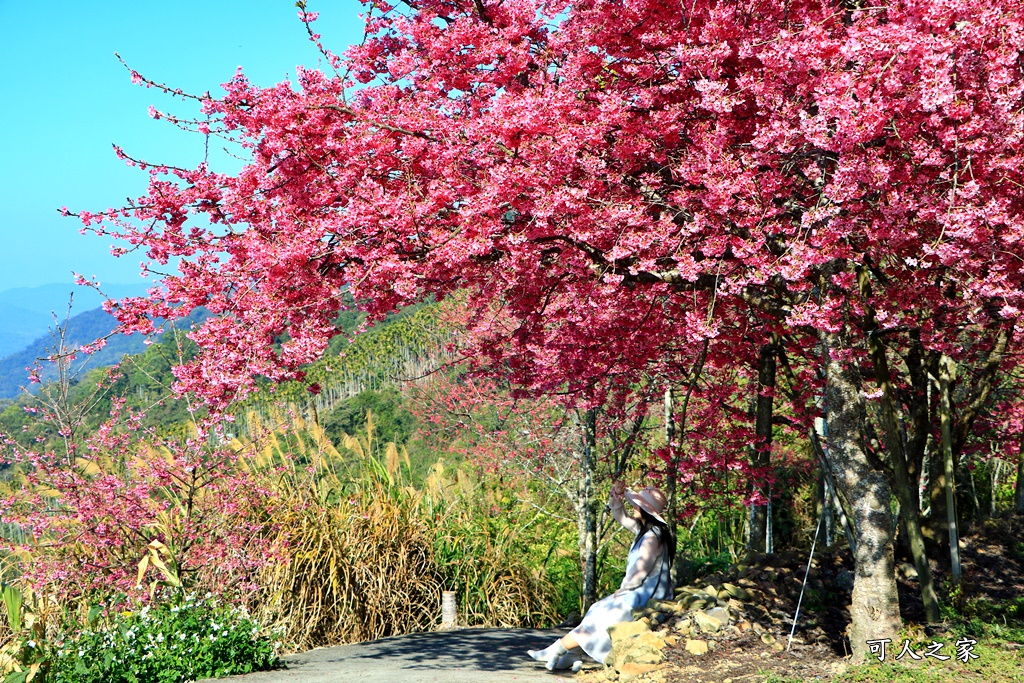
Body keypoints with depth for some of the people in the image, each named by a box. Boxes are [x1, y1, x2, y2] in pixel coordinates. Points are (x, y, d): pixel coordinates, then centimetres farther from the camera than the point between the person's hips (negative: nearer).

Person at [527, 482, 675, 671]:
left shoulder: (653, 537, -21)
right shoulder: (644, 529, 8)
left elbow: (640, 570, -24)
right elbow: (621, 517, 18)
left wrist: (622, 589, -10)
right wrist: (617, 496, -2)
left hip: (646, 598, -10)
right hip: (640, 593, 10)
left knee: (601, 617, -8)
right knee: (597, 611, 6)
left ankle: (555, 651, -2)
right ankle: (572, 656, 1)